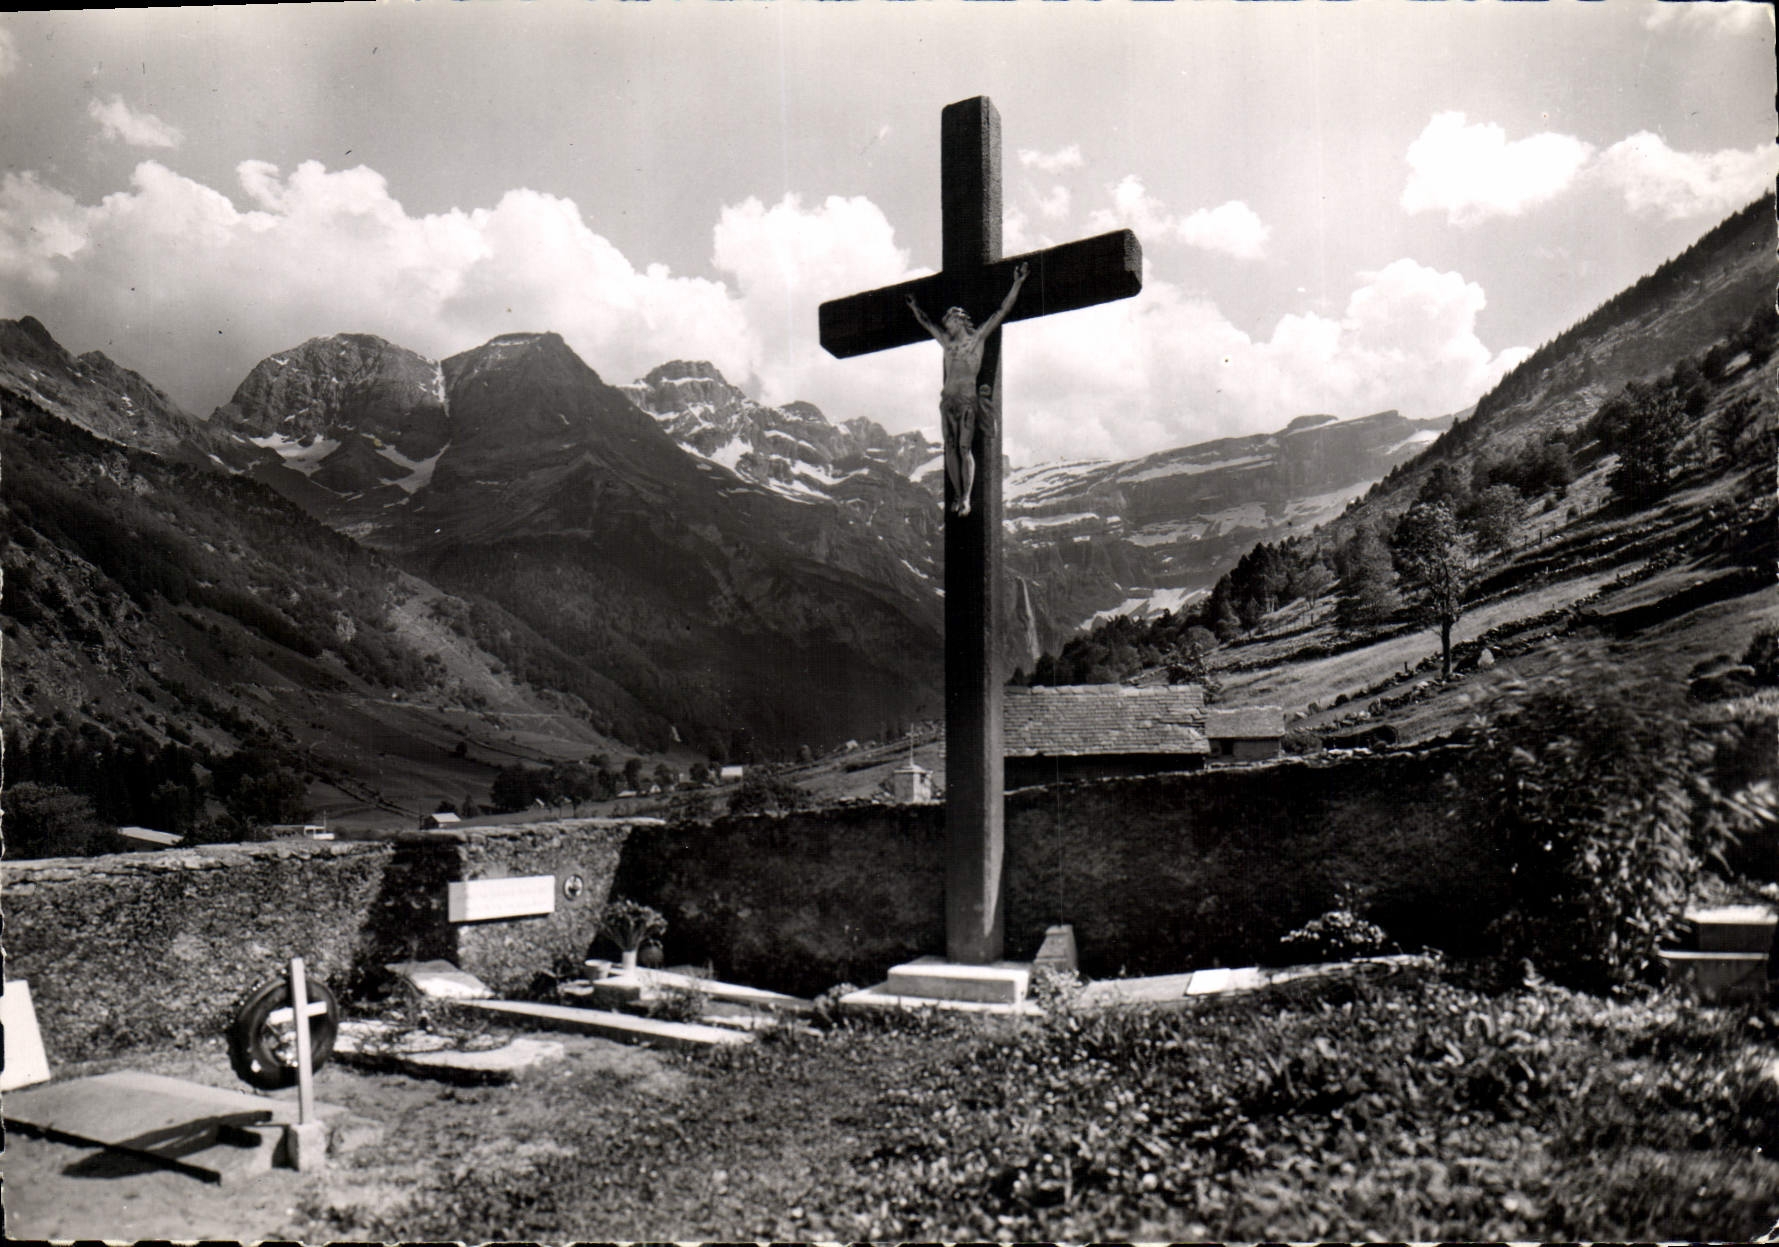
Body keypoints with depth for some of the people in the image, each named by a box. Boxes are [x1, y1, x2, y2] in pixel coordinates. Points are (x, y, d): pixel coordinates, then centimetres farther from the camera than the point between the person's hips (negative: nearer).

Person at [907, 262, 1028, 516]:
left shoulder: (978, 337, 6)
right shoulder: (947, 342, 18)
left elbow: (1002, 311, 4)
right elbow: (926, 322, 34)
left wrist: (1017, 285, 1)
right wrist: (914, 307, 41)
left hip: (968, 399, -5)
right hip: (948, 398, 5)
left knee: (964, 448, -11)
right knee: (950, 448, 0)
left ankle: (966, 498, -11)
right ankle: (957, 496, 4)